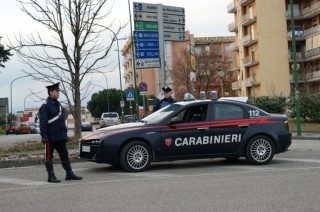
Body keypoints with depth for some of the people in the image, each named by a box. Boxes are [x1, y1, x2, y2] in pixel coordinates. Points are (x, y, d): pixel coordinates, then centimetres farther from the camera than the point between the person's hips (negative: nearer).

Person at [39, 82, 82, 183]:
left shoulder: (58, 104, 15)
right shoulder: (45, 106, -11)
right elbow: (43, 123, -15)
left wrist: (65, 134, 18)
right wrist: (44, 136, -20)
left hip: (60, 137, 8)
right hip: (50, 137, -8)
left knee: (64, 155, 11)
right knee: (49, 156, 2)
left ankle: (69, 174, 17)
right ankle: (51, 176, 7)